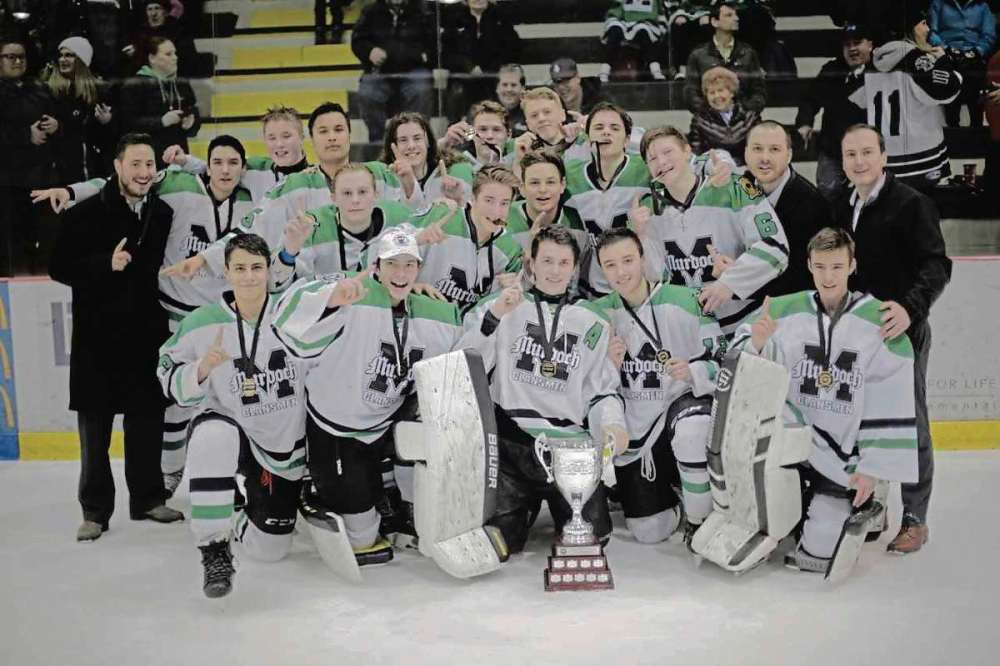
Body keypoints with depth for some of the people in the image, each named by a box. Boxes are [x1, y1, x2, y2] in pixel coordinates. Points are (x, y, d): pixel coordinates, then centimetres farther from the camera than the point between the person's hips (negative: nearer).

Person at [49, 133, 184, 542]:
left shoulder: (163, 215, 6)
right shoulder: (87, 213, -8)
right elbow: (59, 267, -8)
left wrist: (162, 320, 10)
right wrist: (107, 264, -21)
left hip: (146, 336, 4)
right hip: (97, 336, -3)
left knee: (148, 421, 10)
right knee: (95, 427, 5)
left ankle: (147, 499, 25)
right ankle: (95, 510, 17)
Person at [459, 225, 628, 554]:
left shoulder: (593, 323, 14)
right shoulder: (500, 305, 7)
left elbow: (602, 390, 14)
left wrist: (611, 424, -7)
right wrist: (493, 316, -15)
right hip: (510, 439, -2)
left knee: (591, 535, -9)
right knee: (502, 538, -11)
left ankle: (551, 502, 23)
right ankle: (525, 502, 22)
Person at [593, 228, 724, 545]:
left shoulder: (686, 301, -11)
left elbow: (722, 362, -8)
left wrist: (693, 372, -28)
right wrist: (609, 366, -16)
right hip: (633, 425, 3)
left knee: (689, 428, -41)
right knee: (648, 532, -1)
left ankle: (699, 521, -14)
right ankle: (669, 488, 35)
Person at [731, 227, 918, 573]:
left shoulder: (881, 323, -7)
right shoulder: (784, 311, -2)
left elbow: (890, 406, -6)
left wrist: (872, 469, -7)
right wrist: (756, 343, -24)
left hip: (843, 453, -2)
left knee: (818, 548, -7)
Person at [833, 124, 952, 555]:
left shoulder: (911, 204, -11)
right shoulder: (843, 208, 11)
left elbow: (936, 265, -19)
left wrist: (911, 306, -35)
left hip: (902, 330, -6)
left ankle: (914, 519, 15)